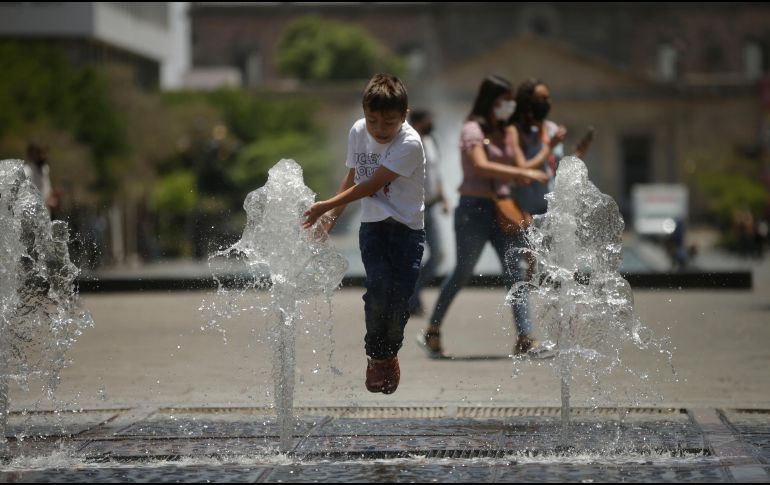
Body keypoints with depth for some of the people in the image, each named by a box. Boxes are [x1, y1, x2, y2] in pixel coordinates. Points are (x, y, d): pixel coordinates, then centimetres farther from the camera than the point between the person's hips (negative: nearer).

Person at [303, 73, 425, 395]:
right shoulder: (358, 132, -1)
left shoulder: (409, 144, -19)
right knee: (379, 286, -20)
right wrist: (332, 216, 12)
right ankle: (376, 355, 0)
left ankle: (390, 352, 18)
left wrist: (327, 206, -16)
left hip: (406, 227, -3)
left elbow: (370, 186, -18)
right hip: (372, 224, 3)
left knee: (400, 296, -11)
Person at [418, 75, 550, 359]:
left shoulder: (507, 133, 15)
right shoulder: (473, 130, -9)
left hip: (501, 208, 7)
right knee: (463, 272, 2)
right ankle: (432, 332, 17)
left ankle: (525, 337, -8)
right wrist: (523, 173, -29)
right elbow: (481, 166, -24)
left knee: (513, 271, -4)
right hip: (474, 208, -7)